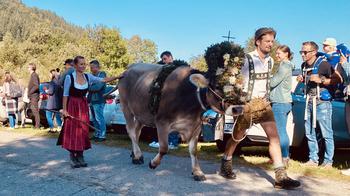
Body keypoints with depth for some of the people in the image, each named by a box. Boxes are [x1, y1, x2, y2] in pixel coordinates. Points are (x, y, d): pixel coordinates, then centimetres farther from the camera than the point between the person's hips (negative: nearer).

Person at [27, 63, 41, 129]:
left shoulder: (34, 75, -13)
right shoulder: (33, 75, 18)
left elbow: (36, 86, -24)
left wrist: (30, 93, -17)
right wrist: (29, 94, 17)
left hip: (34, 96, -10)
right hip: (33, 96, 10)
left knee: (35, 111, -7)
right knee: (34, 110, 13)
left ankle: (37, 125, -4)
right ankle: (36, 125, 18)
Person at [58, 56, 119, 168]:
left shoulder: (88, 77, 2)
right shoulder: (69, 77, -9)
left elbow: (103, 80, -3)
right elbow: (65, 94, -6)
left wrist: (117, 77, -11)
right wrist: (64, 109, -9)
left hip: (83, 106, 4)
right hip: (72, 106, -4)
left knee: (82, 131, 6)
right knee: (72, 131, -1)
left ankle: (80, 156, 18)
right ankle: (73, 158, 11)